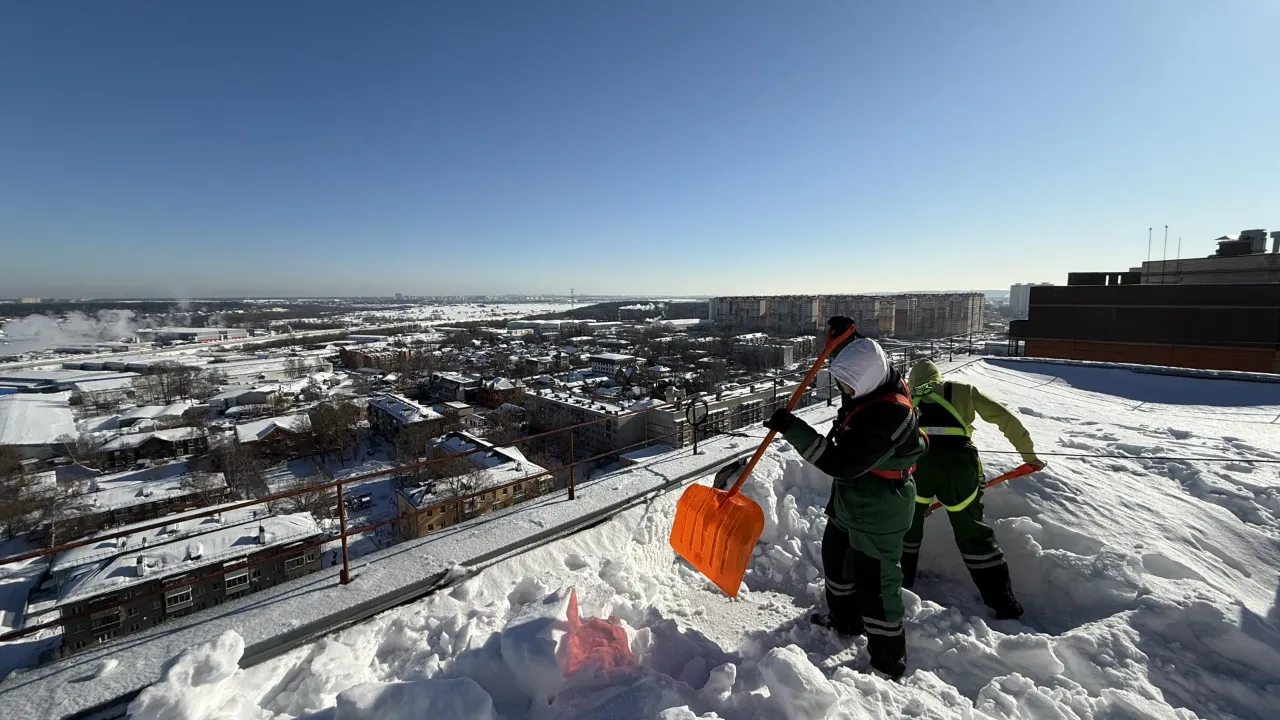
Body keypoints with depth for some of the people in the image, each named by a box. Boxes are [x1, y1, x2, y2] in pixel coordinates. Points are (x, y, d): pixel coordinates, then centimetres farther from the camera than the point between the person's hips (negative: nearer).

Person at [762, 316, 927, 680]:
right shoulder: (877, 381, -7)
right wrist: (843, 335, -1)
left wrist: (793, 429, -34)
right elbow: (857, 360, 18)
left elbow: (841, 464, -34)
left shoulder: (886, 418, -35)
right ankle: (845, 619, 49)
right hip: (850, 500, 10)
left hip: (878, 514, -10)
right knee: (836, 556, 26)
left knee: (875, 584, 5)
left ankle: (888, 663, 26)